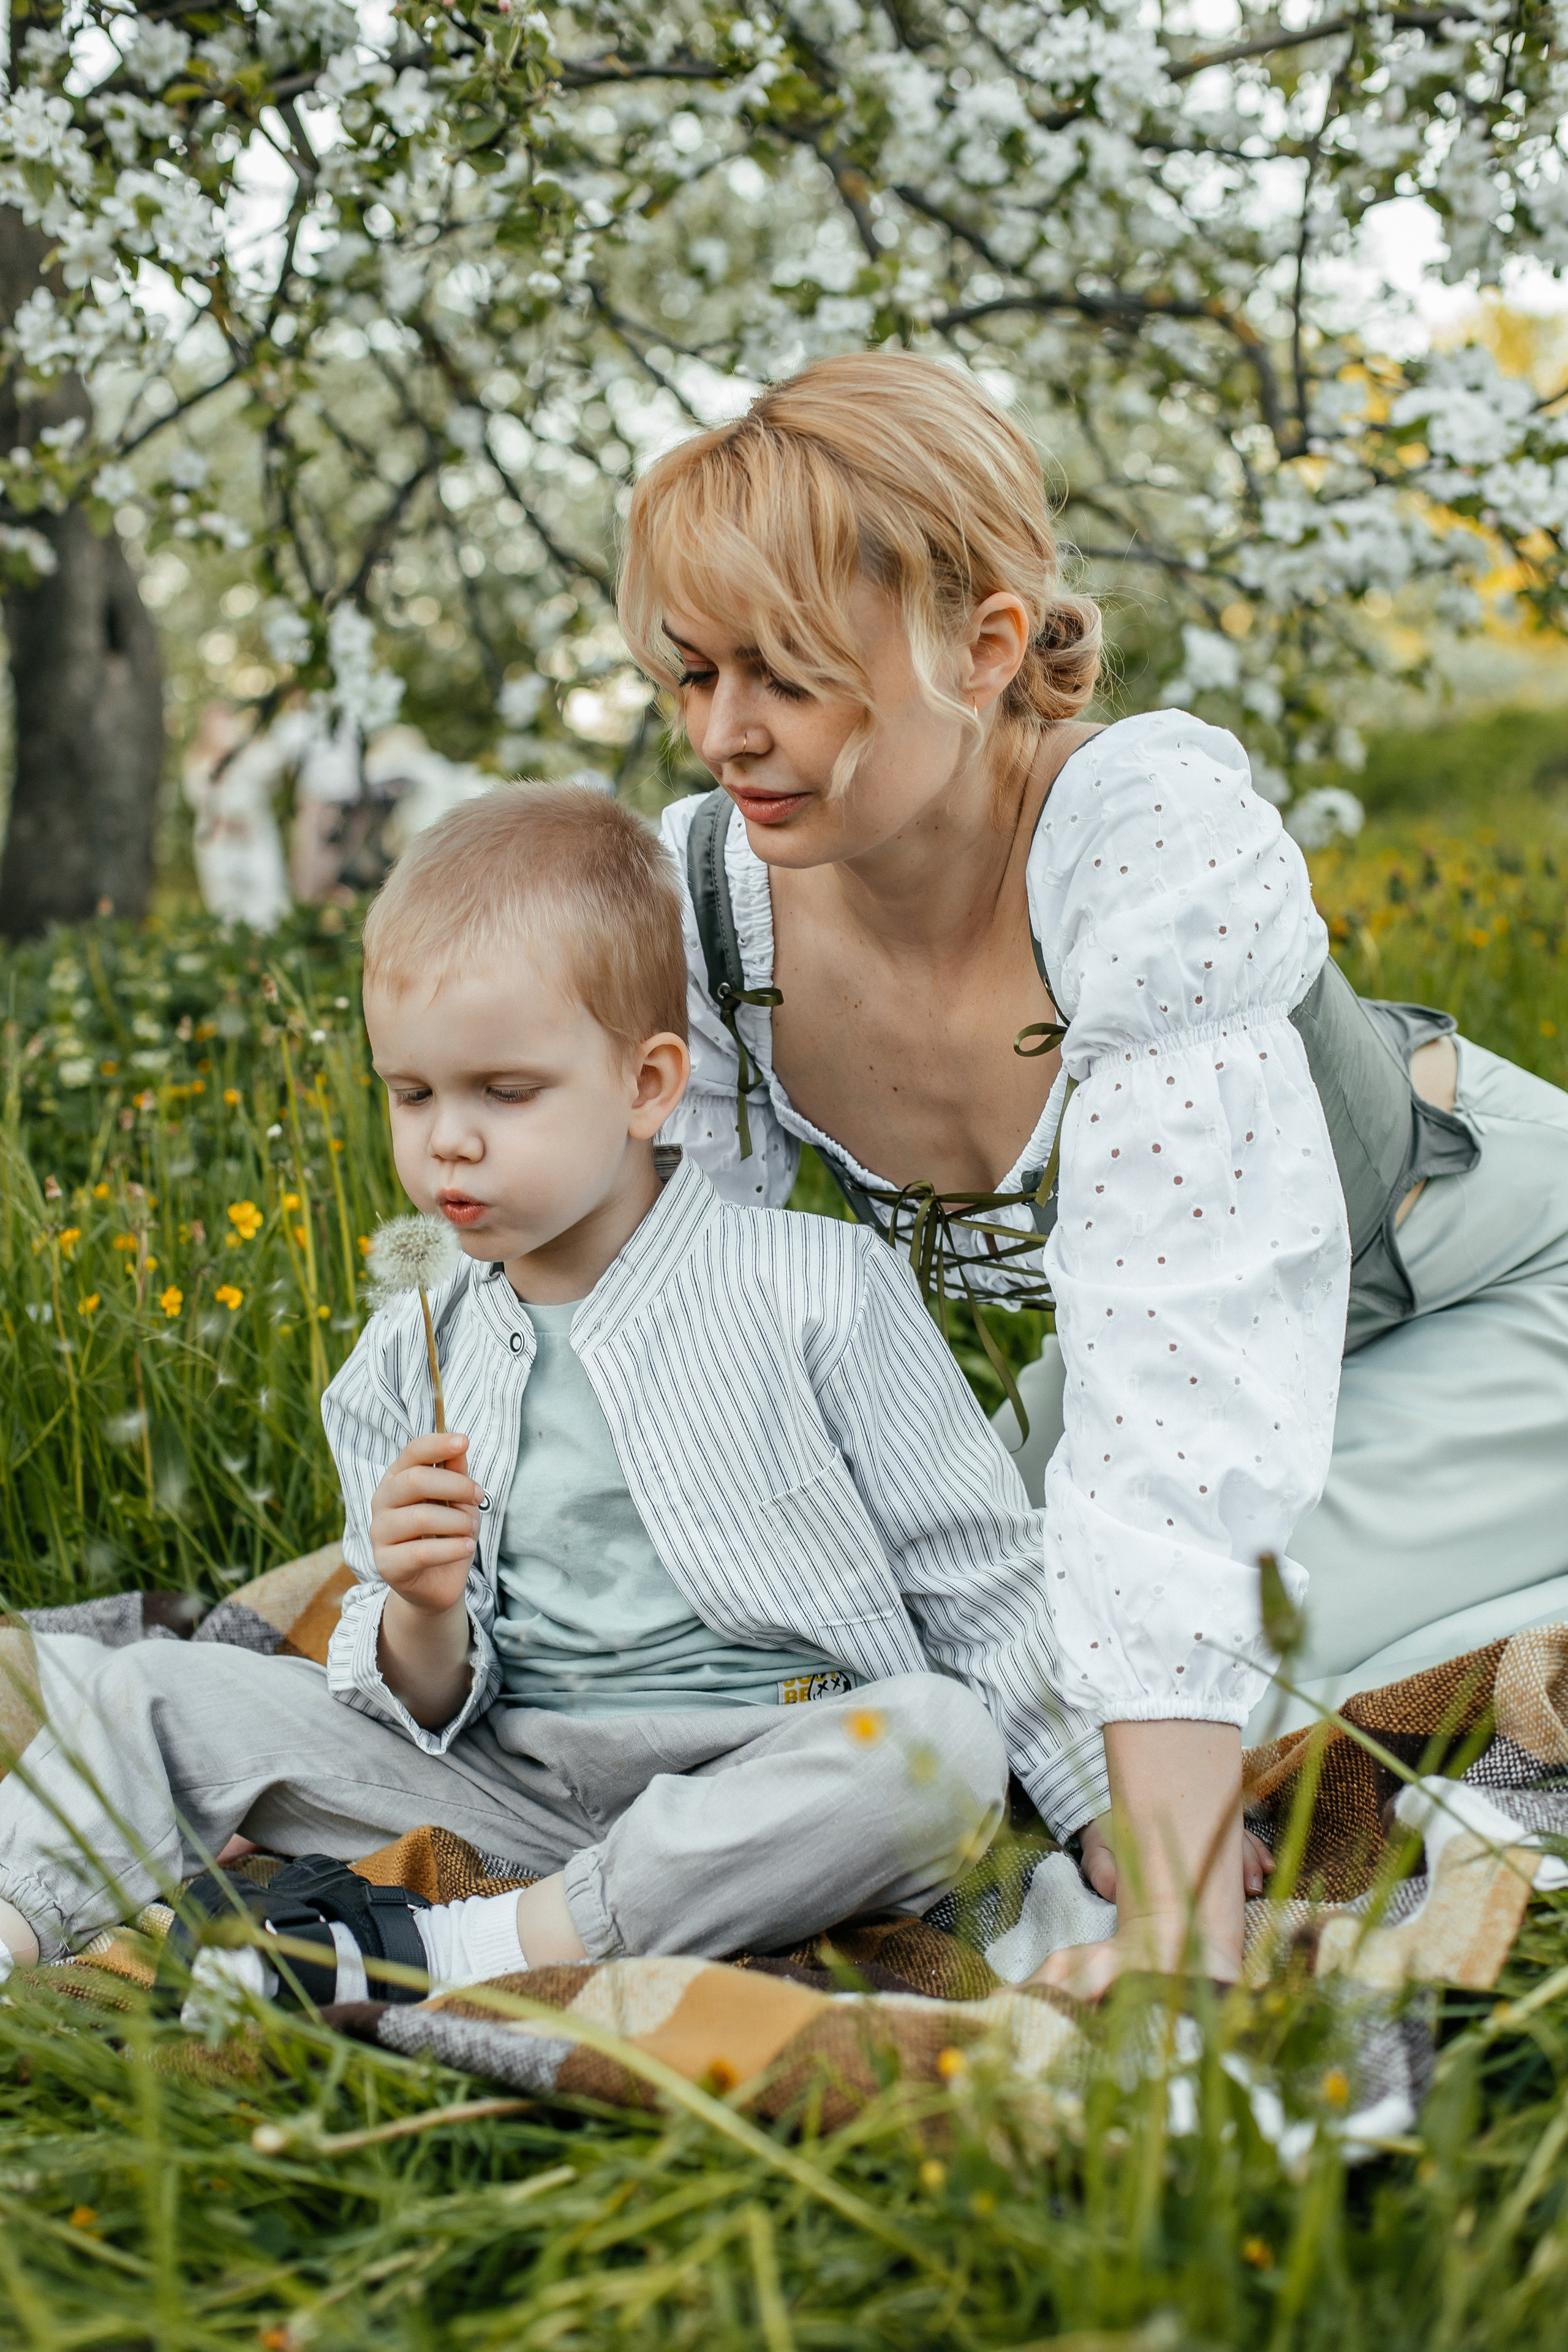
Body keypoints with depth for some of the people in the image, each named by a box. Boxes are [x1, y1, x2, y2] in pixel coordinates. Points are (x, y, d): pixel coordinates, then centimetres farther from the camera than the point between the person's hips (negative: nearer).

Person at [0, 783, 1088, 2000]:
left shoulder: (817, 1291, -5)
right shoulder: (402, 1370, 7)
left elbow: (987, 1582, 1)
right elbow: (430, 1711, 10)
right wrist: (420, 1620, -13)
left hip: (777, 1781, -3)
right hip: (512, 1787, 3)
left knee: (942, 1750, -36)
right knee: (137, 1694, -5)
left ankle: (451, 1949, -32)